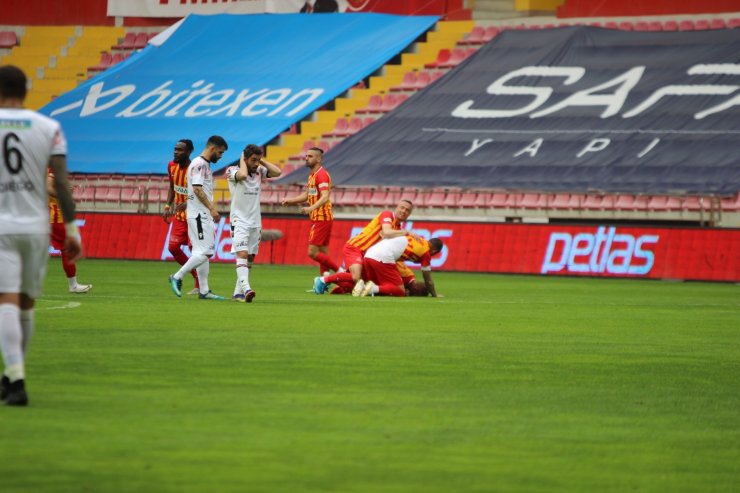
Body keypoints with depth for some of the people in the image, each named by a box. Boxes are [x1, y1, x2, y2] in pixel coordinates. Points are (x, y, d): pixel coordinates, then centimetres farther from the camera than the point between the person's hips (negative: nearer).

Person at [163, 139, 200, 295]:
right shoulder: (172, 166, 1)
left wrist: (186, 204, -39)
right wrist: (168, 206, 9)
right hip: (179, 215, 7)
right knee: (173, 247, 3)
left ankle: (199, 285, 6)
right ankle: (195, 274, 22)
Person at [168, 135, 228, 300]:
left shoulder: (206, 165, 19)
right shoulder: (199, 164, -12)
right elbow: (197, 189, -21)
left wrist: (212, 209, 16)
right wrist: (212, 208, -23)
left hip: (205, 215, 10)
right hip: (199, 215, -10)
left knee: (205, 252, 9)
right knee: (204, 252, -13)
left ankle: (204, 291, 10)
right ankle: (177, 277, -7)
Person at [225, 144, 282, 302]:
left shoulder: (259, 171, 7)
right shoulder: (233, 171, -8)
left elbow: (277, 172, -5)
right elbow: (242, 175, -30)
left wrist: (261, 161, -2)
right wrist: (242, 160, -12)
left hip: (255, 222, 6)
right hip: (239, 222, -6)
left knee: (250, 259, 7)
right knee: (242, 254, -21)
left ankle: (238, 292, 13)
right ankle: (246, 288, -35)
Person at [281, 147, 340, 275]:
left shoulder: (321, 175, -16)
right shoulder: (312, 175, 15)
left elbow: (325, 197, -28)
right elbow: (306, 195, 23)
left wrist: (311, 208, -42)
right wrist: (290, 200, 10)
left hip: (322, 219, -10)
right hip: (317, 218, 10)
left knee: (312, 252, -12)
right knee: (323, 253, 9)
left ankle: (340, 271, -8)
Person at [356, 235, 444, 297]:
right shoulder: (426, 252, 10)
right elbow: (428, 280, 18)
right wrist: (435, 296, 35)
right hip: (384, 259, -7)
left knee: (380, 288, 24)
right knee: (400, 292, 3)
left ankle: (363, 286, -7)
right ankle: (374, 288, -20)